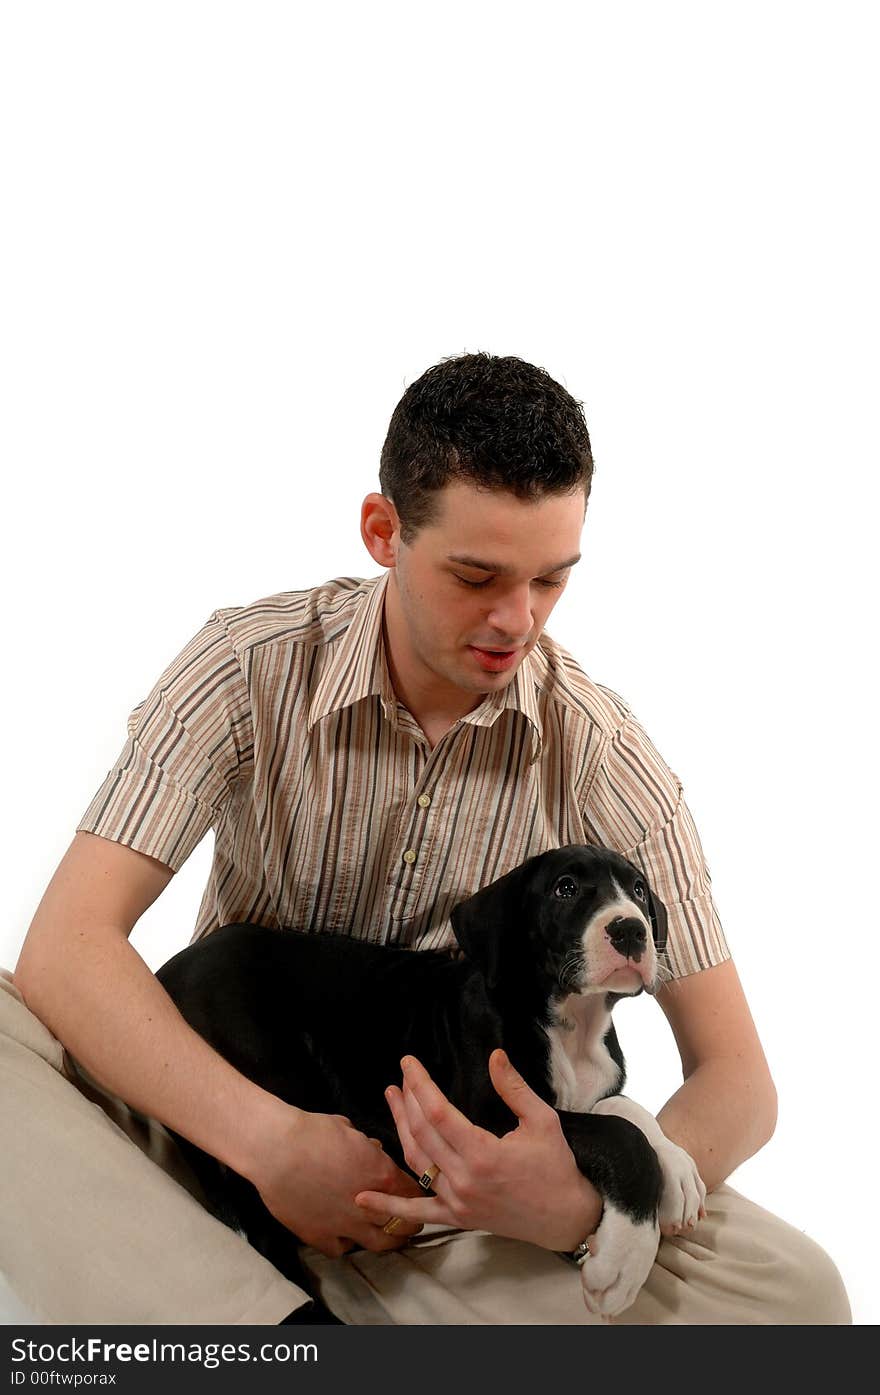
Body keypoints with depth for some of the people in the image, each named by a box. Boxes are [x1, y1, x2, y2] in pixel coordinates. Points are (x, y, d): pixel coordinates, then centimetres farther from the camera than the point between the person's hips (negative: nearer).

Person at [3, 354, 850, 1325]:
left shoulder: (602, 751, -11)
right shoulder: (250, 666, -13)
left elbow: (734, 1075, -11)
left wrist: (592, 1205, -33)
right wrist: (275, 1143, -34)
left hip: (467, 1169, 2)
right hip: (227, 1127, -1)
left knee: (798, 1295, -22)